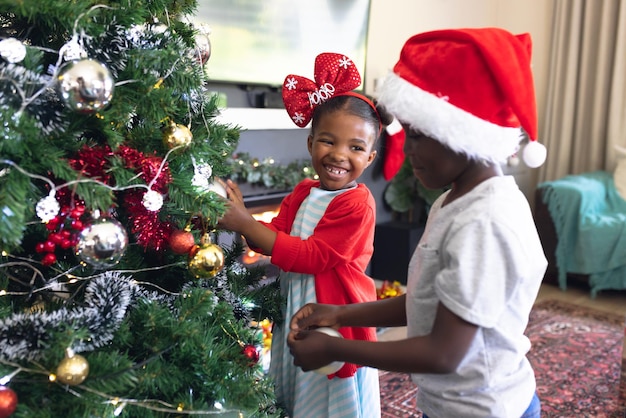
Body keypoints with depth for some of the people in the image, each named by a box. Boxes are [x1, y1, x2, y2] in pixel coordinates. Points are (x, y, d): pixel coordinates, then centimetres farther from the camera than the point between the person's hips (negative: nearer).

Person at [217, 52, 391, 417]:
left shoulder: (358, 203, -21)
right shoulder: (303, 192, 3)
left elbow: (310, 256, -24)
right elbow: (275, 237, -1)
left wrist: (245, 224, -26)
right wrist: (240, 214, -20)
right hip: (293, 320, 7)